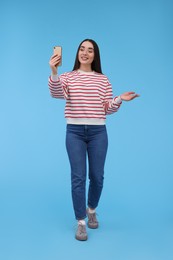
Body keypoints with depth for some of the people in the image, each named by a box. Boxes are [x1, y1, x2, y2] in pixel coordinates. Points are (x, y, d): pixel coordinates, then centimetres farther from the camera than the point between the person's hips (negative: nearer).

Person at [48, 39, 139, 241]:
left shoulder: (103, 79, 9)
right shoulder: (67, 77, 5)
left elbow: (107, 109, 7)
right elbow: (56, 93, -18)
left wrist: (120, 99, -10)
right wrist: (53, 72, -33)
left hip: (98, 132, 2)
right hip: (74, 132, -1)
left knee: (97, 176, 8)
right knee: (78, 178, 0)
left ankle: (92, 210, 37)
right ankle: (81, 222, 16)